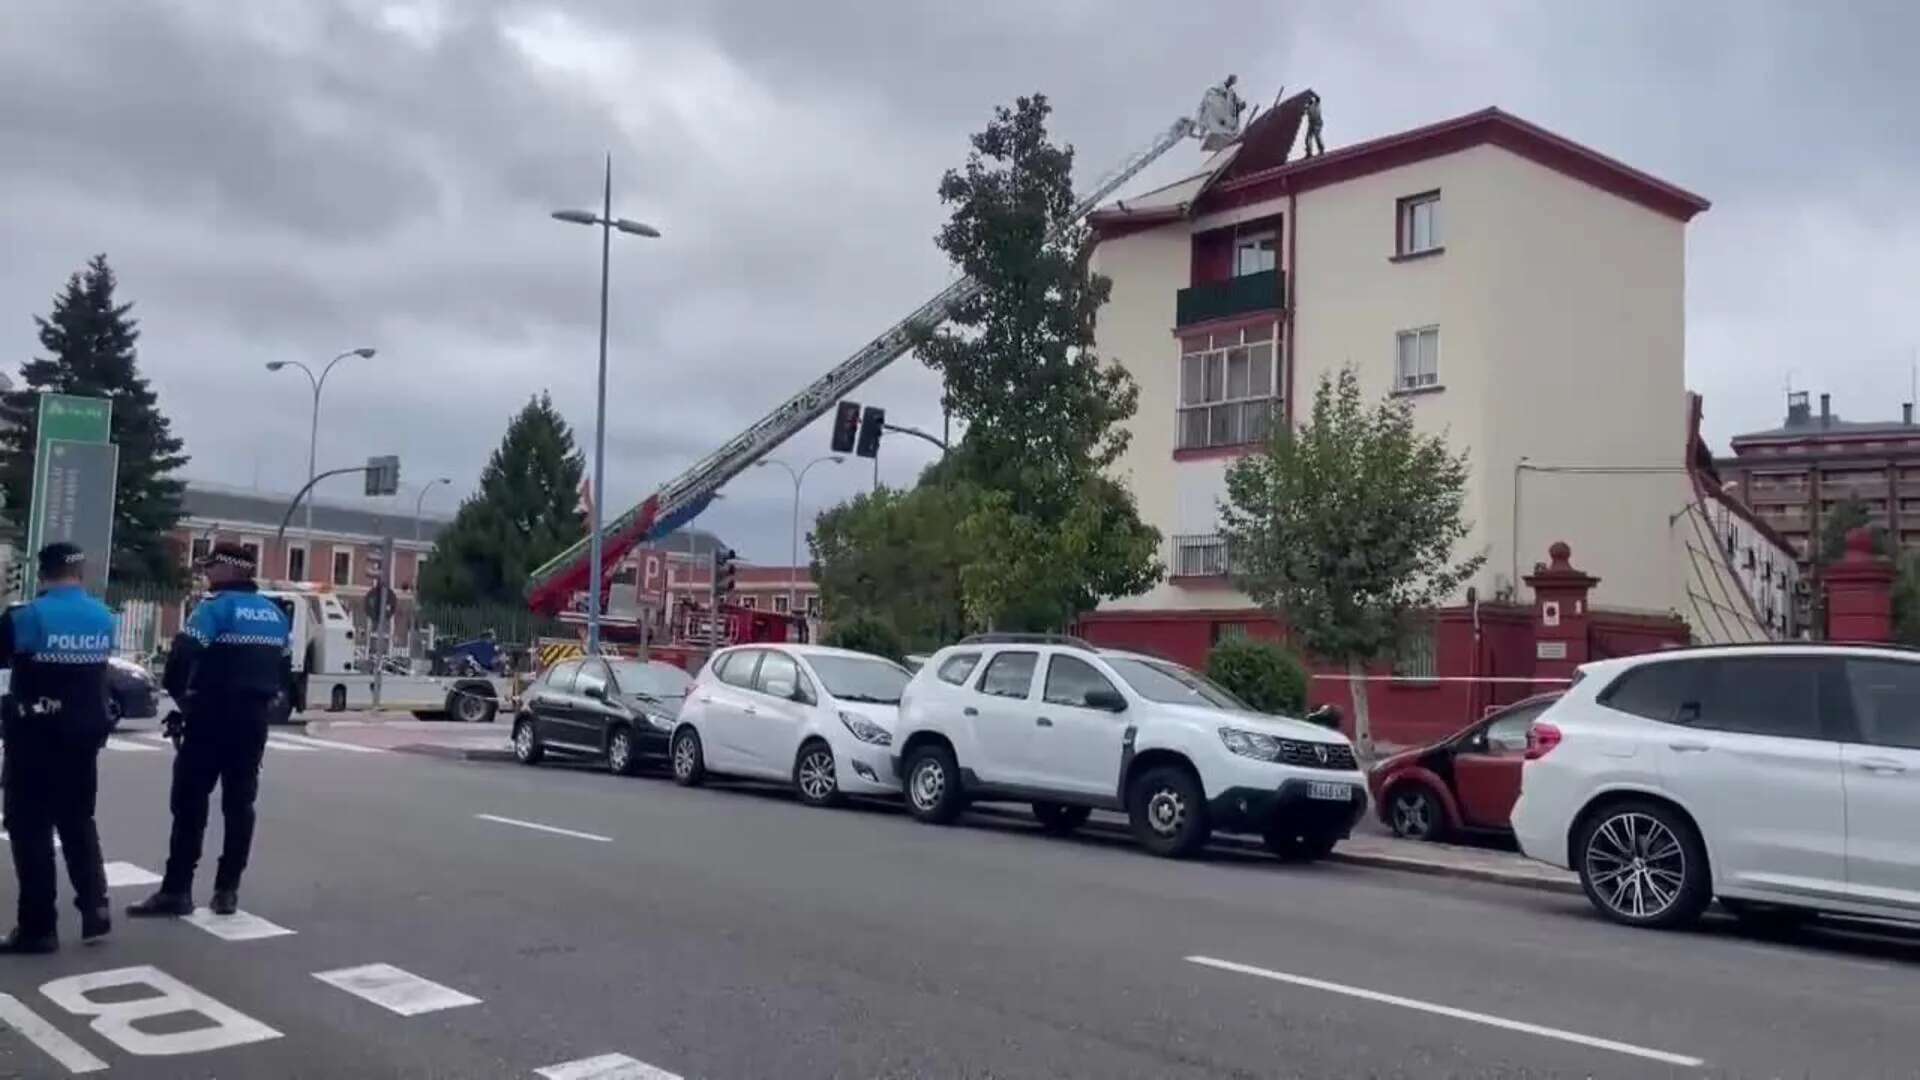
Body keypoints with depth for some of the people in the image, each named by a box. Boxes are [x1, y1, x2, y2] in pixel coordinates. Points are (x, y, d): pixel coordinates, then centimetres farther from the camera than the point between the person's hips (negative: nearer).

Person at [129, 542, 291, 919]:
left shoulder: (217, 607, -10)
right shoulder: (275, 614, 13)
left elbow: (181, 657, -16)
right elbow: (285, 672, 17)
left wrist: (180, 694, 0)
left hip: (214, 716, -7)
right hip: (255, 718, 7)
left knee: (190, 801, -1)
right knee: (239, 802, 9)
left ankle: (176, 890, 0)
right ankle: (227, 890, 10)